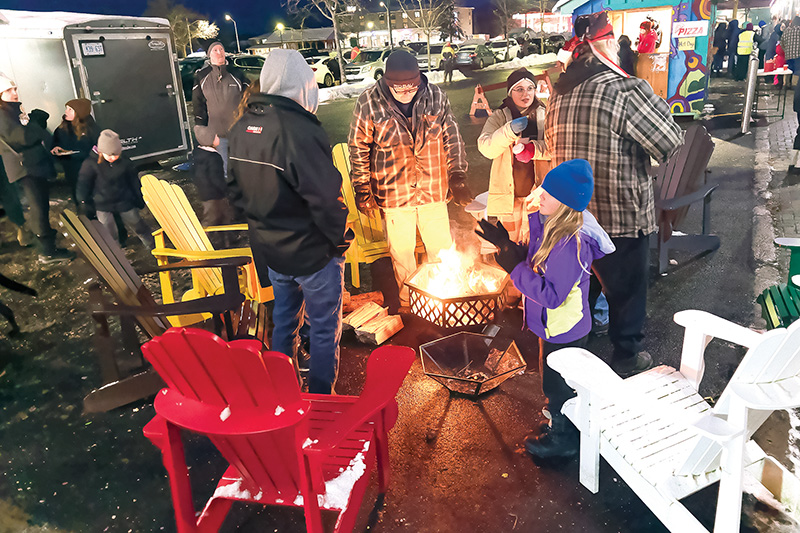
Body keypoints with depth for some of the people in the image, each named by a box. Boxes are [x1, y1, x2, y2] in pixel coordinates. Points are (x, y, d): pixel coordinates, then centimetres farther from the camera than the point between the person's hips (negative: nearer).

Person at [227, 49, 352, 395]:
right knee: (324, 328, 10)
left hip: (269, 250, 8)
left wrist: (263, 222, 17)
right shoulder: (298, 129, -25)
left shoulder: (241, 128, 2)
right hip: (312, 253, -8)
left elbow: (237, 188, 10)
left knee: (283, 320, 24)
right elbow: (325, 197, -25)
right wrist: (340, 238, -10)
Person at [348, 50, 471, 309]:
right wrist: (362, 190, -3)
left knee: (442, 249, 13)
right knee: (402, 253, 12)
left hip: (434, 190, 2)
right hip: (393, 193, -2)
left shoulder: (436, 96, -4)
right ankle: (408, 305, 33)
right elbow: (358, 149, -3)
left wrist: (457, 176, -1)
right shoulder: (369, 102, -10)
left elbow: (452, 139, 5)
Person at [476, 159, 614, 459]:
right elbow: (537, 263, 9)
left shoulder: (572, 244, -33)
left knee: (558, 384, 13)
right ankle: (560, 417, 51)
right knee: (555, 381, 28)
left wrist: (515, 268, -30)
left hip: (563, 331, -9)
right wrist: (505, 243, 0)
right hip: (554, 325, 9)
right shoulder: (549, 223, -4)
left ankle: (564, 439, 35)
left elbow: (552, 295, -32)